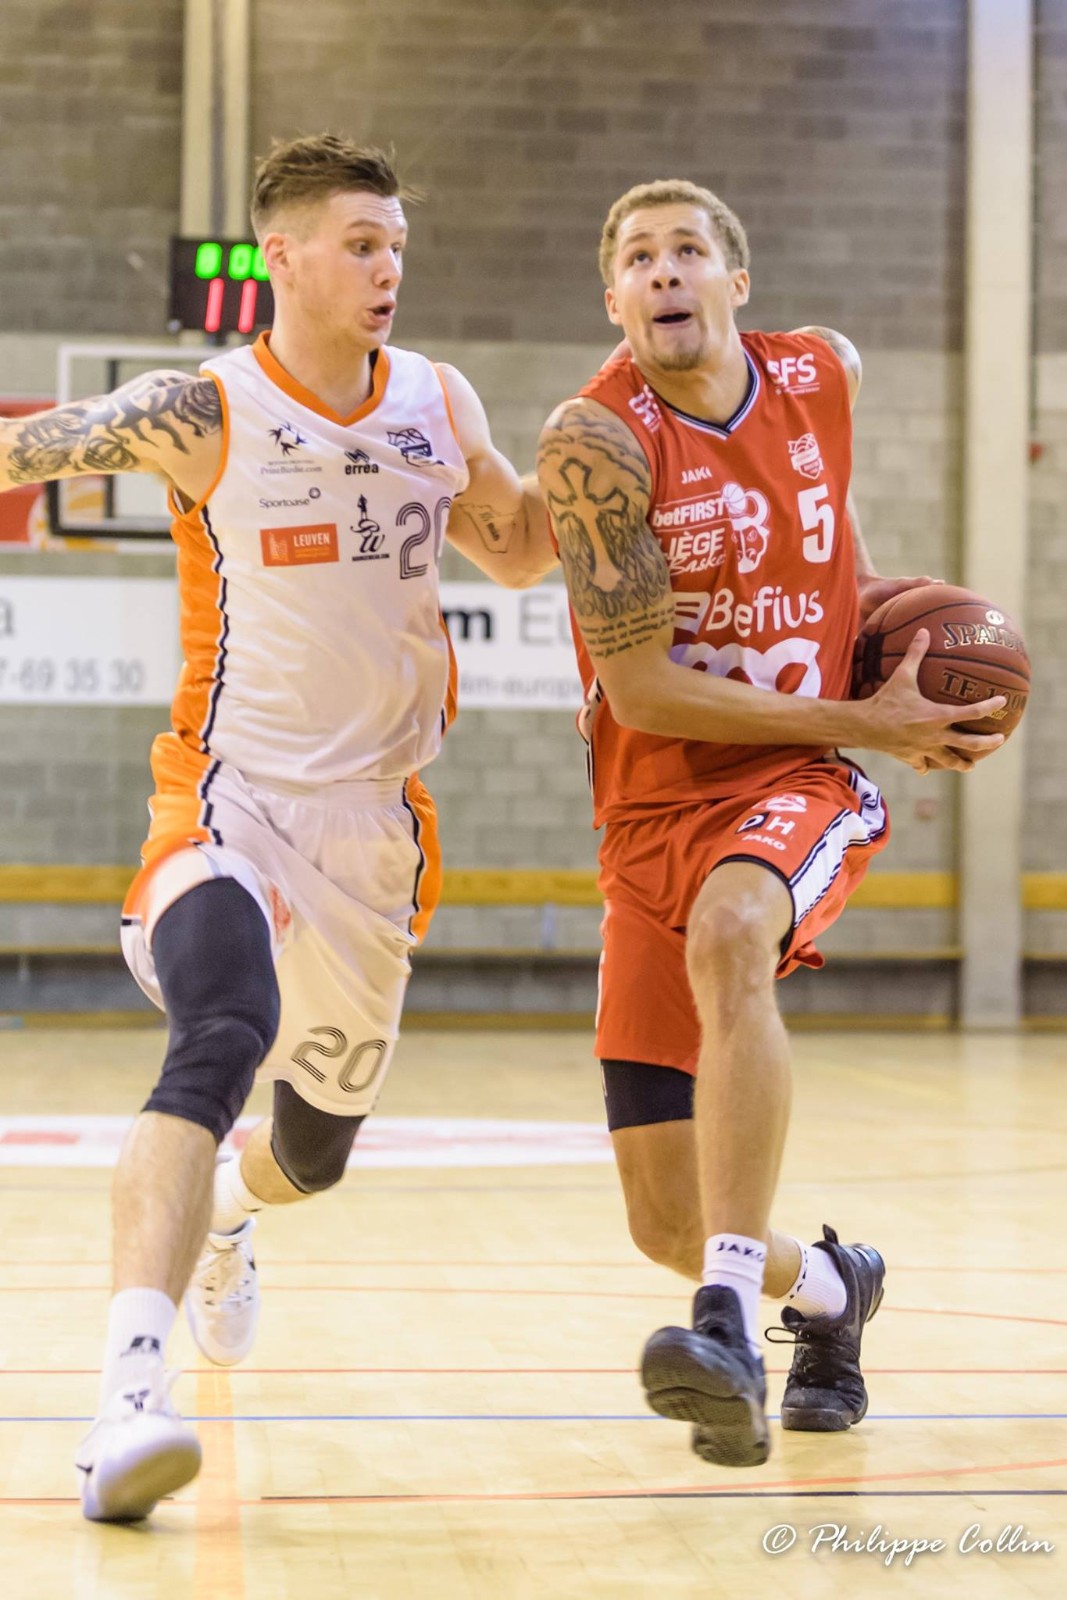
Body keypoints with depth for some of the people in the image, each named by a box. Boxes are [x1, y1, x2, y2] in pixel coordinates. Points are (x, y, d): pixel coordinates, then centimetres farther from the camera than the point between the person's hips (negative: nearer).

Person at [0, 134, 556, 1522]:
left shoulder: (440, 403, 3)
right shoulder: (204, 414, -12)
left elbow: (518, 549, 17)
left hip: (377, 815, 5)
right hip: (232, 792, -5)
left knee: (319, 1145, 19)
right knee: (223, 1038, -36)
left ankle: (226, 1216, 58)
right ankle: (130, 1394, -42)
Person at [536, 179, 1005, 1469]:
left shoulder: (823, 371, 2)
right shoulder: (598, 441, -14)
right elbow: (642, 692, -16)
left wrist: (867, 587, 8)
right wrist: (868, 725, -14)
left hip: (803, 787, 1)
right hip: (655, 815, 0)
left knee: (729, 936, -38)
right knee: (667, 1224, 0)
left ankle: (731, 1322, -41)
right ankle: (827, 1287, 35)